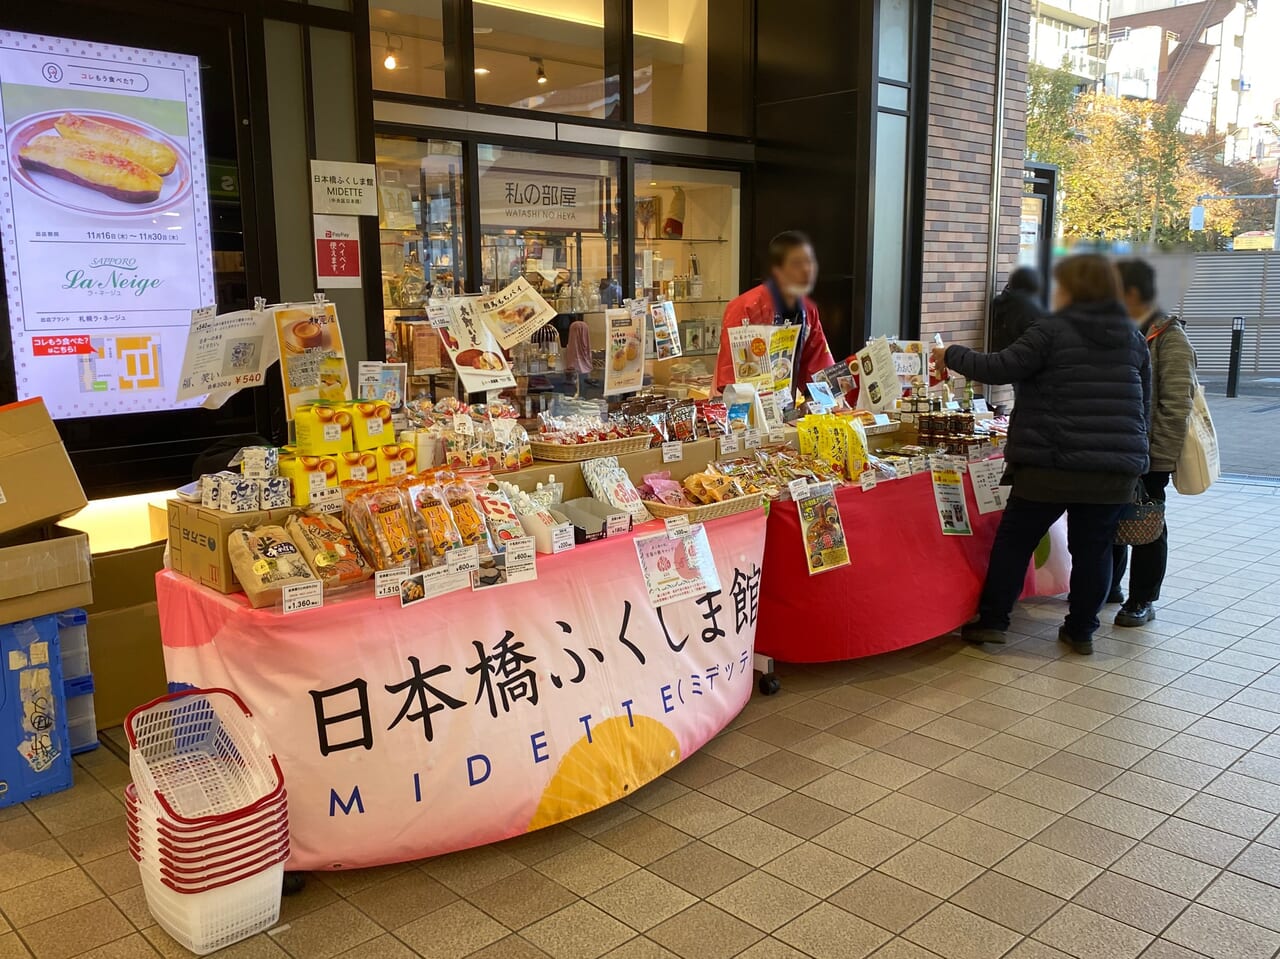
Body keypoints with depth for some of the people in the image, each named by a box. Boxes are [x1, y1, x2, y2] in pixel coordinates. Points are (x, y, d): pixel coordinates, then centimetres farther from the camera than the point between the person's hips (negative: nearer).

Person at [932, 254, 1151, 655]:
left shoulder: (1053, 331, -8)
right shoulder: (1133, 338, 11)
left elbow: (1000, 369, -10)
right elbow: (1145, 405, 15)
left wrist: (952, 356, 4)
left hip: (1052, 464, -5)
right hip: (1117, 467, 5)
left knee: (1014, 540, 8)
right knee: (1093, 549, 12)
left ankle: (992, 621, 12)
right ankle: (1081, 630, 19)